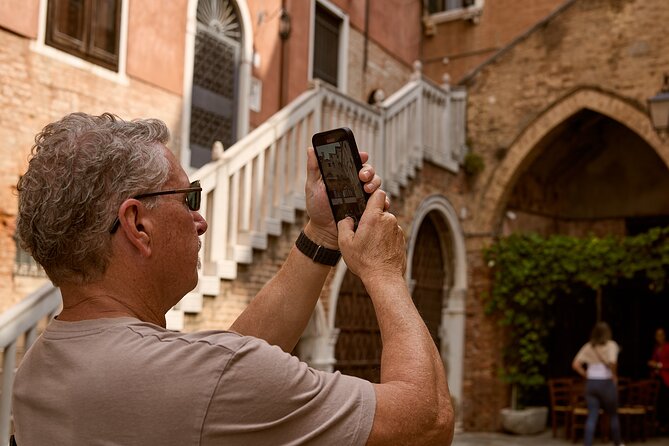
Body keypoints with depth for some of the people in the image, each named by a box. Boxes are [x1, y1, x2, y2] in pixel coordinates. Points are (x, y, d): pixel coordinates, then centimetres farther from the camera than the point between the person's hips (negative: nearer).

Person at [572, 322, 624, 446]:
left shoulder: (588, 346, 6)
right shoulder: (611, 345, -5)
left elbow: (575, 364, -1)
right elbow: (612, 362, -24)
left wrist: (586, 375, 7)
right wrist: (614, 375, -9)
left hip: (591, 383, 3)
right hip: (606, 383, -3)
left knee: (592, 416, 3)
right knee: (613, 415, 16)